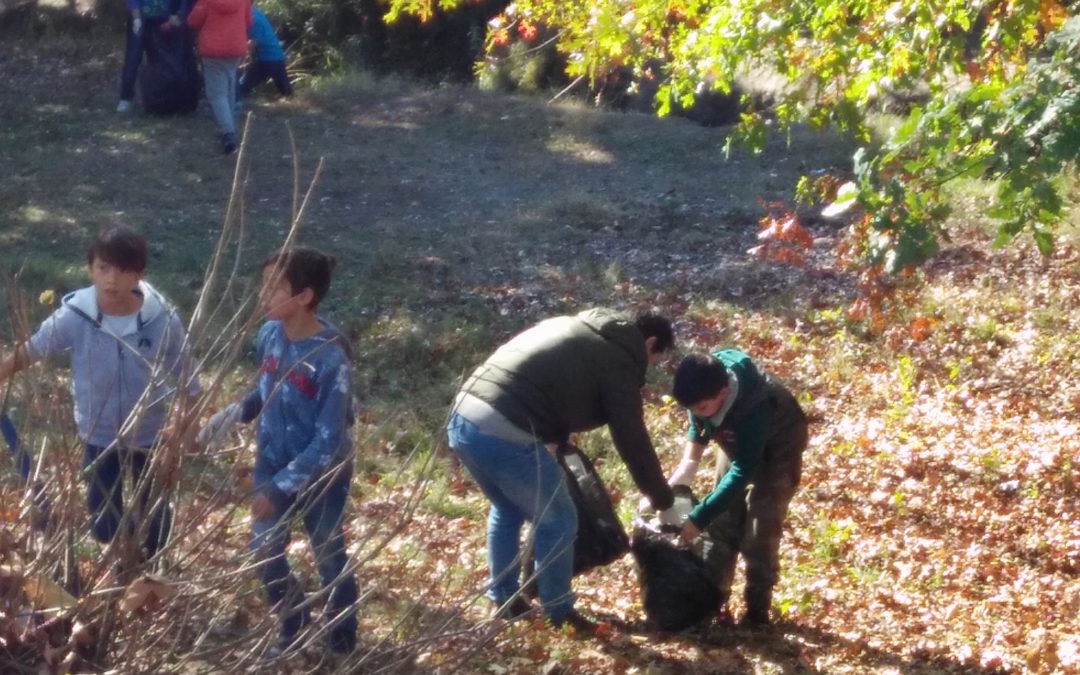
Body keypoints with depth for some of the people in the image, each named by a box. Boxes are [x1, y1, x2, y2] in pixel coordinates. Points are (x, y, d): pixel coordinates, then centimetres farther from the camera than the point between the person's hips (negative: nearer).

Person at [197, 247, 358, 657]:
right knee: (265, 555, 18)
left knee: (330, 561, 15)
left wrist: (281, 488, -26)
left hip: (320, 477, -6)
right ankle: (293, 627, 43)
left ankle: (342, 643, 38)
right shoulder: (270, 334, -11)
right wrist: (232, 414, -9)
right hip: (272, 467, 6)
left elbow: (327, 441, -26)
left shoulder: (330, 358, -29)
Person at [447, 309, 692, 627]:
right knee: (558, 522, 13)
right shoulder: (618, 360, 3)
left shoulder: (575, 327, 26)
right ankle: (558, 616, 24)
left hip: (462, 416, 8)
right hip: (505, 435, -8)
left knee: (507, 509, 31)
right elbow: (633, 440, 5)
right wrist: (665, 502, 16)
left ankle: (503, 600, 40)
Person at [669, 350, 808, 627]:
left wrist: (697, 518, -40)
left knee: (759, 532, -12)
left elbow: (742, 471, -39)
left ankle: (757, 612, -2)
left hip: (776, 448, -6)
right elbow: (698, 425, -2)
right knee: (720, 524, 3)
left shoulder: (754, 408, -44)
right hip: (738, 442, 6)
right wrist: (687, 465, -15)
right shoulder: (704, 391, -26)